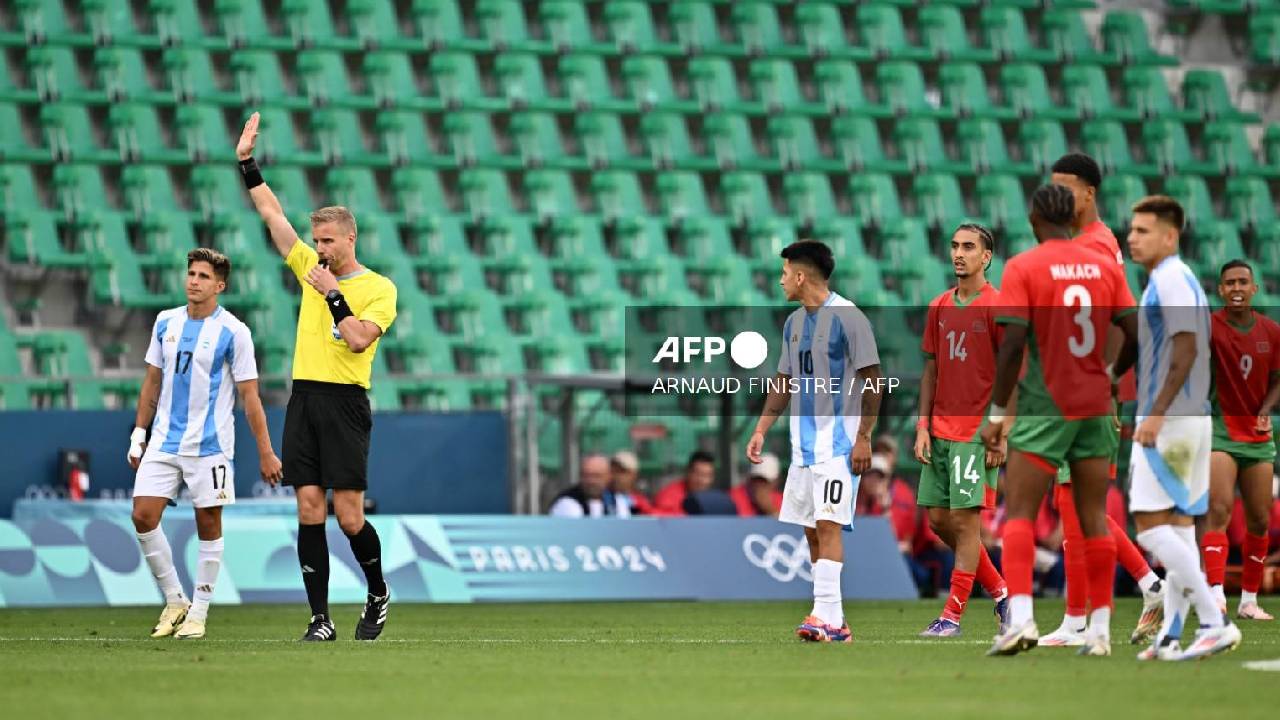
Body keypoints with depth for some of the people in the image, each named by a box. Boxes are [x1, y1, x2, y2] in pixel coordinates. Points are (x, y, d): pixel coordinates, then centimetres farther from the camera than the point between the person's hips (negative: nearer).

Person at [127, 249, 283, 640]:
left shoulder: (233, 332, -6)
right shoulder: (166, 322, 8)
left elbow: (250, 395, -5)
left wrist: (265, 452, -7)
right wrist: (138, 435, 13)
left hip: (210, 446, -4)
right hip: (164, 442, 4)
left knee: (208, 524, 0)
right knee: (143, 516, -6)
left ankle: (198, 613, 10)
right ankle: (174, 601, 8)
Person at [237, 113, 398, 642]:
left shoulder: (379, 289, -1)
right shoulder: (313, 268, 13)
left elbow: (358, 339, -16)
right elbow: (272, 215, 15)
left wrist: (333, 293, -13)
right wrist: (247, 163, 12)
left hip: (344, 403, -5)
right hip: (304, 397, 5)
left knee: (349, 515, -6)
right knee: (309, 510, -2)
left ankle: (377, 593, 19)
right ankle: (320, 618, -1)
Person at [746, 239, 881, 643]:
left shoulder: (846, 317, -11)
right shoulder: (794, 323, 13)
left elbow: (871, 380, -12)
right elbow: (784, 383, 22)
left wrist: (863, 437, -16)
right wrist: (761, 431, 16)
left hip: (838, 443, -8)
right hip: (803, 442, 8)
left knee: (827, 523, -14)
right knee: (811, 528, 6)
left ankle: (828, 618, -18)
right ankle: (830, 618, 10)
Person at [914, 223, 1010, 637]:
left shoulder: (997, 307, -7)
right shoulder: (939, 308, 12)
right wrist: (922, 426, 6)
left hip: (977, 432, -7)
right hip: (941, 429, 7)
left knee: (965, 519, -8)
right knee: (938, 518, 6)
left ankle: (952, 616, -4)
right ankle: (998, 589, 22)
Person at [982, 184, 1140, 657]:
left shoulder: (1022, 268, -7)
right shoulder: (1106, 267, 6)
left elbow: (1012, 343, -13)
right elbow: (1134, 334, 3)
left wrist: (996, 414, -8)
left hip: (1044, 406, -4)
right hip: (1095, 406, 4)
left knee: (1019, 513, -3)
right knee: (1094, 518, 8)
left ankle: (1020, 618, -20)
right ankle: (1100, 630, 7)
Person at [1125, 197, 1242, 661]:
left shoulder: (1170, 279, -12)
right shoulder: (1178, 279, 18)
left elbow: (1186, 349, -21)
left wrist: (1157, 413, -25)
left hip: (1170, 420, -10)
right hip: (1192, 419, 10)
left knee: (1150, 525, -11)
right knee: (1178, 528, 8)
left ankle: (1215, 623, -16)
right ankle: (1170, 637, 8)